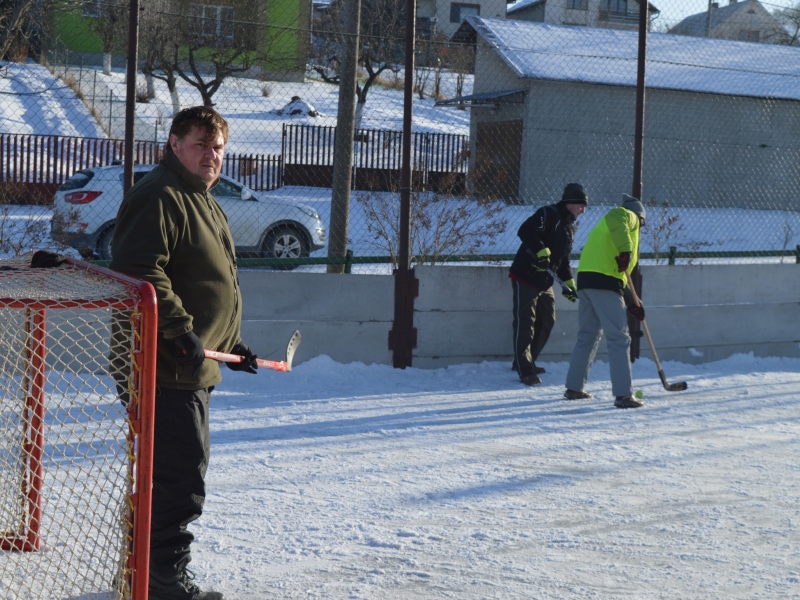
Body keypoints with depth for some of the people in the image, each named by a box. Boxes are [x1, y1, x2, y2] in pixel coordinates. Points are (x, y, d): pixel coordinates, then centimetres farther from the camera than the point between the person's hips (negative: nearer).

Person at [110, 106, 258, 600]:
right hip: (167, 369, -11)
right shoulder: (159, 198, -13)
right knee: (182, 476, -9)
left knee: (182, 470, 18)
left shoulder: (205, 204, 21)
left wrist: (230, 343, 24)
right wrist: (182, 332, -26)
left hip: (195, 367, 11)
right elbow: (142, 272, -24)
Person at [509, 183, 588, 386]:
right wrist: (541, 251, -36)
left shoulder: (570, 226, 16)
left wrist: (569, 282, 13)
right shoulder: (548, 214, -14)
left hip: (545, 282, 10)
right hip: (525, 277, -10)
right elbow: (525, 230, -31)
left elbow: (563, 259, 22)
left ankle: (525, 361, 28)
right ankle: (525, 370, -6)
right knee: (525, 323, -8)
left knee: (547, 321, 15)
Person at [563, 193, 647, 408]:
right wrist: (625, 250, -24)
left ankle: (574, 388, 26)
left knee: (587, 335, 20)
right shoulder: (629, 216, 10)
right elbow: (615, 218, -19)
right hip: (604, 281, -9)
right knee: (618, 339, -6)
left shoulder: (602, 228, 33)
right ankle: (623, 395, -8)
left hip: (585, 279, 9)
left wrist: (632, 304, 29)